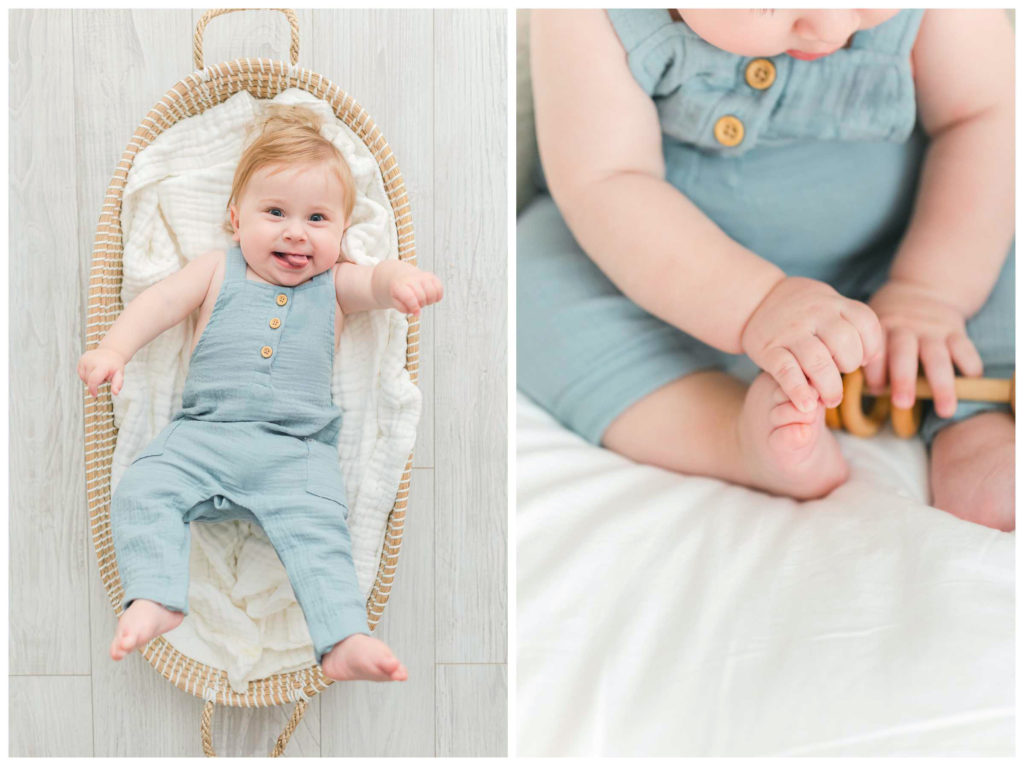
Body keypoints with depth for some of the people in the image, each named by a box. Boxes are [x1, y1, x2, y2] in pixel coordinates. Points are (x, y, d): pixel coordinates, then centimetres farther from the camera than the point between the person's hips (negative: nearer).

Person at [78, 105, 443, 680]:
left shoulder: (334, 284, 13)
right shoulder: (218, 271, 15)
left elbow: (376, 283, -7)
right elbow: (161, 302, 3)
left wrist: (402, 277, -33)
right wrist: (113, 350, -15)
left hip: (298, 449, -1)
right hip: (203, 435, 2)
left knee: (319, 527, -23)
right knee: (143, 492, -19)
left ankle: (345, 642, -31)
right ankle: (156, 601, -21)